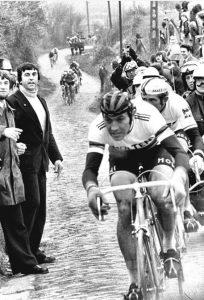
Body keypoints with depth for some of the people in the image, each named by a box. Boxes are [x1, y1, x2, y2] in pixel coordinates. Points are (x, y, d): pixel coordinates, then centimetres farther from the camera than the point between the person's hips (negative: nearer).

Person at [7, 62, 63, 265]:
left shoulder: (41, 102, 17)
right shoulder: (13, 102, -10)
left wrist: (56, 157, 14)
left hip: (40, 161, 8)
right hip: (26, 162, -8)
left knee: (40, 208, 9)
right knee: (32, 203, -12)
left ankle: (33, 249, 17)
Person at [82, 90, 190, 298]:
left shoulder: (147, 116, -37)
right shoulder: (98, 128, -31)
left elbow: (179, 152, -41)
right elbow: (90, 168, -33)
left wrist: (178, 179, -62)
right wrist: (91, 188, -57)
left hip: (154, 153, -2)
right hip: (122, 161, 2)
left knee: (161, 197, -31)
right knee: (125, 210, -21)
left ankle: (169, 247, 1)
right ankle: (135, 283, -8)